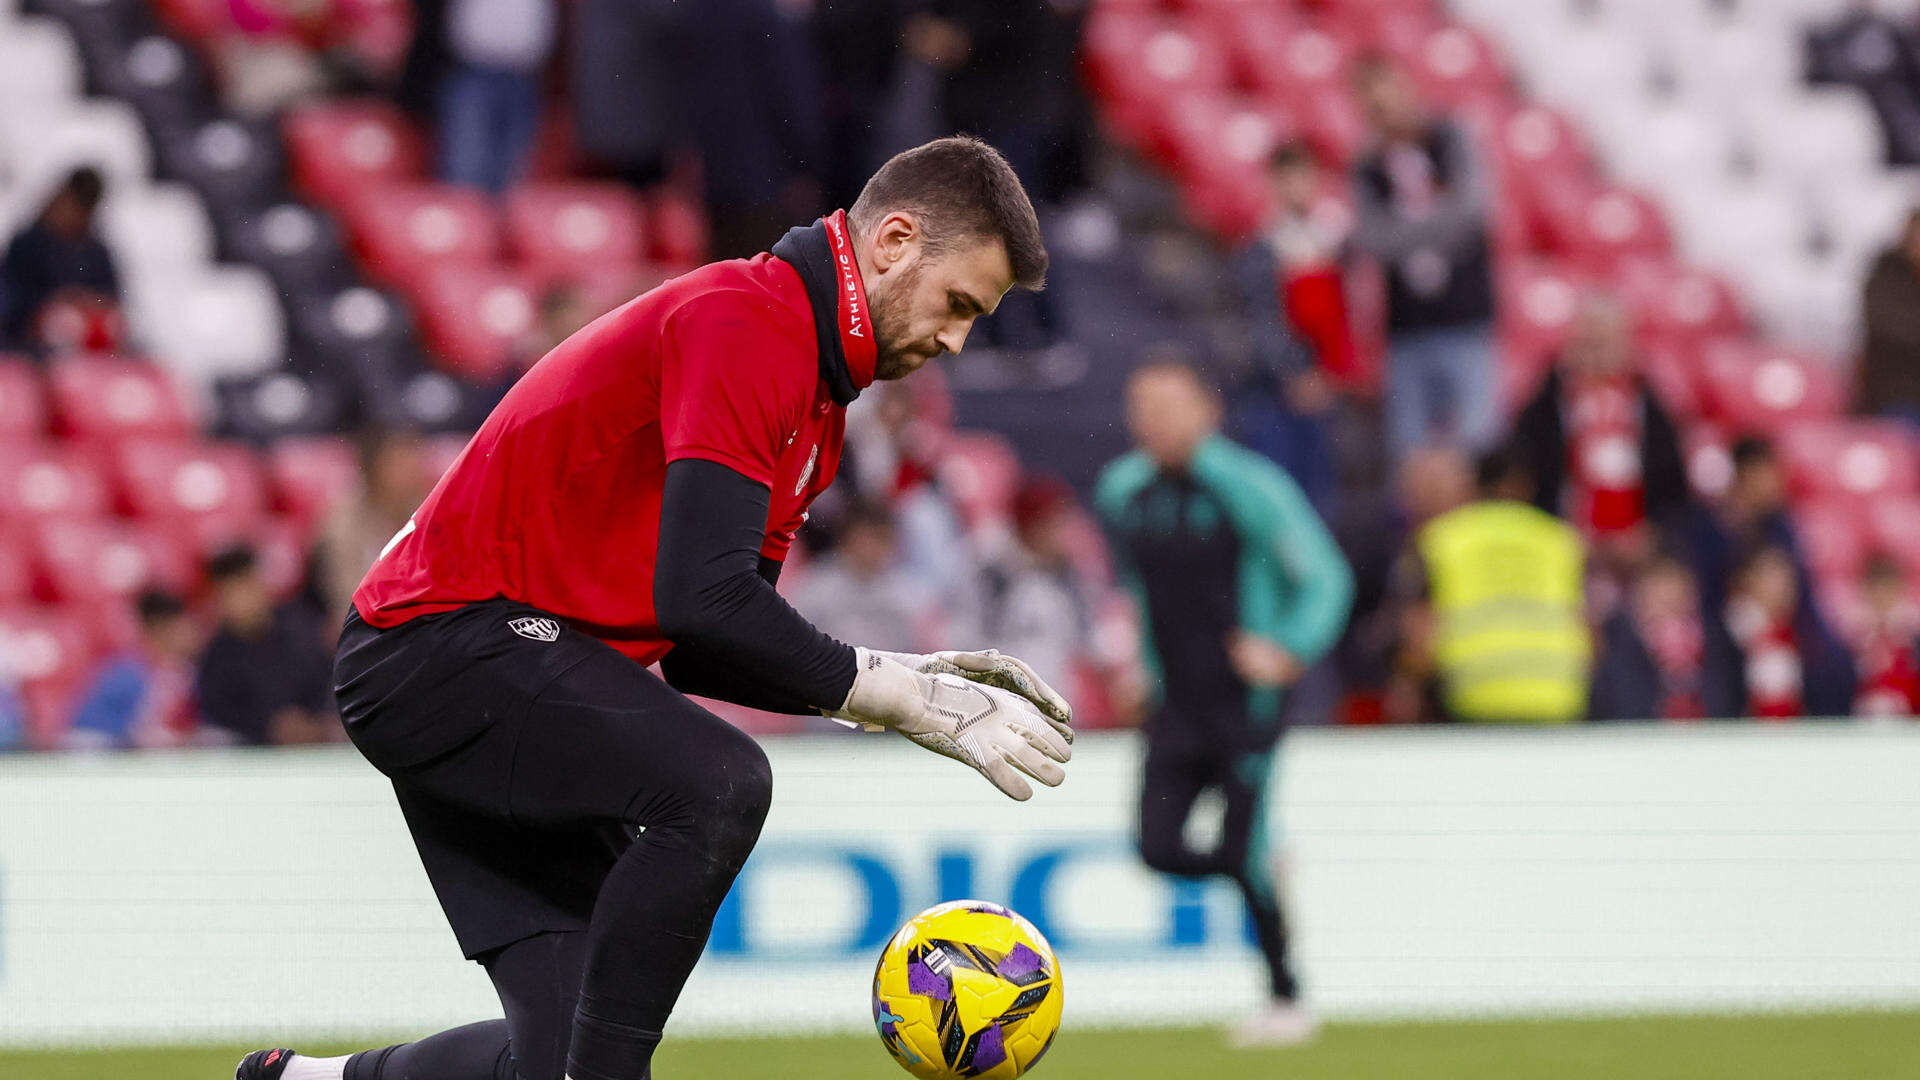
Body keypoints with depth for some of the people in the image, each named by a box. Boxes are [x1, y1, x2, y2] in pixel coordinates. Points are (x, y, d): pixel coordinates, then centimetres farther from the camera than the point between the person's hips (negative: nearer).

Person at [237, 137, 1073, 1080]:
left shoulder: (818, 399, 16)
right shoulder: (743, 323, -16)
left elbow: (701, 650, 16)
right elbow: (702, 597, -27)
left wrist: (900, 681, 3)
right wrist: (912, 704, -21)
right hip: (446, 643, -10)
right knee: (716, 784, -32)